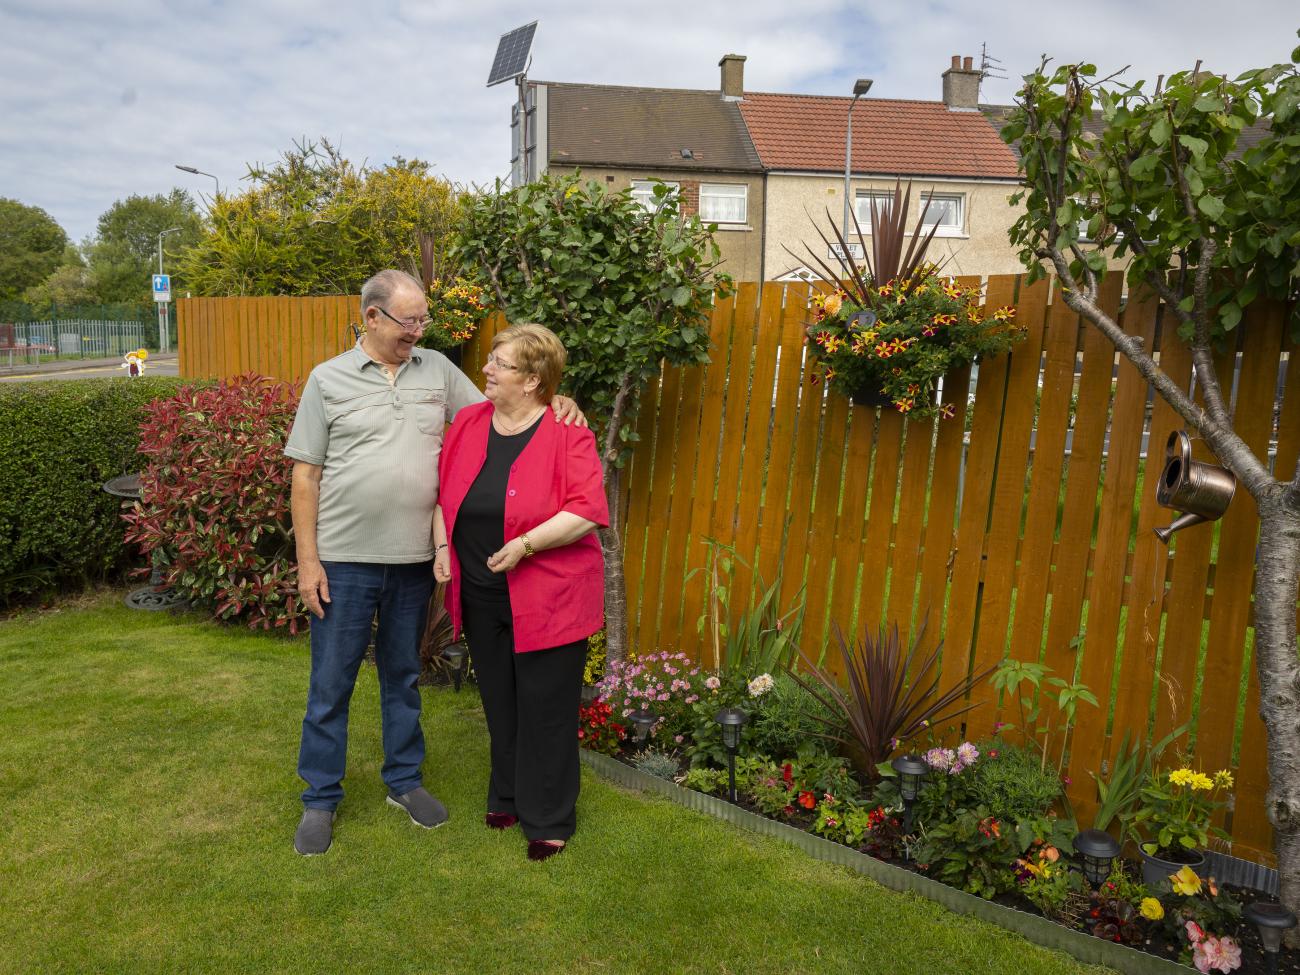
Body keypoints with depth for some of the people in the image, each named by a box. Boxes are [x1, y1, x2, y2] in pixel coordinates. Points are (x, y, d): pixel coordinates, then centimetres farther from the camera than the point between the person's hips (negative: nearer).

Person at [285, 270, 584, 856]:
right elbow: (305, 475, -3)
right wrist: (307, 560, -6)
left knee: (403, 676, 17)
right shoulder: (328, 379, -3)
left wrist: (553, 402, -10)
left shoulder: (437, 370, 5)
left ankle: (404, 781, 34)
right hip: (344, 560, -3)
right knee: (330, 686, 8)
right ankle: (320, 798, 24)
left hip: (414, 559, 3)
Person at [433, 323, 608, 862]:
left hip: (547, 600, -5)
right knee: (500, 704, 19)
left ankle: (548, 819, 23)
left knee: (546, 710, 6)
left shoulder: (567, 433, -13)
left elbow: (589, 510, -19)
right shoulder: (468, 422, 4)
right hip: (481, 595, 5)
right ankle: (508, 796, 38)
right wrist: (441, 545, 1)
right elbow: (443, 493, 13)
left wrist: (525, 544, -24)